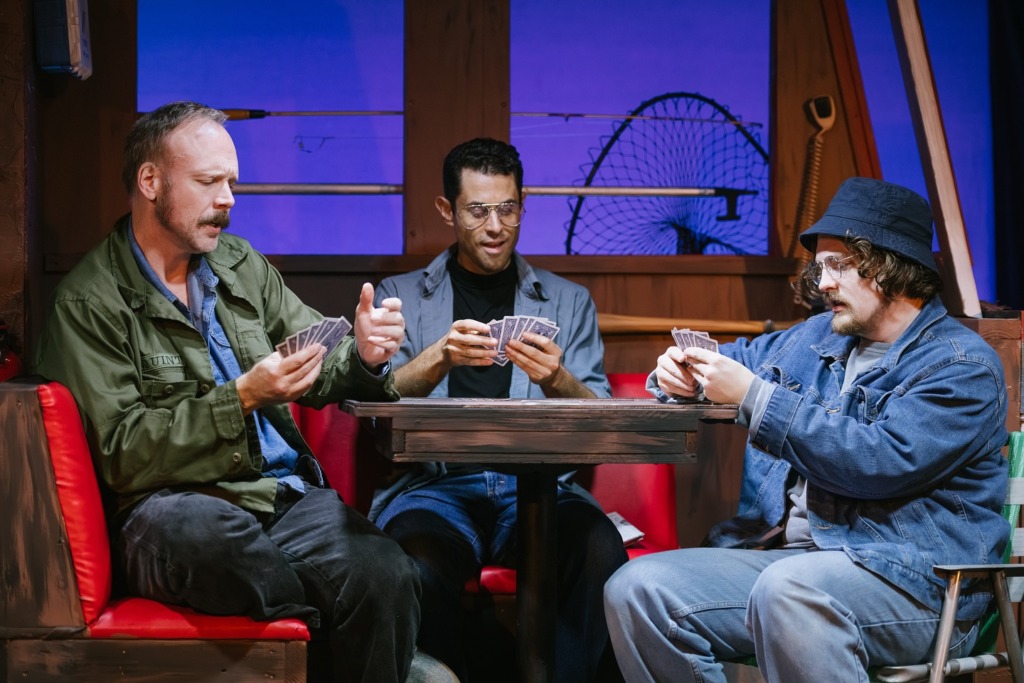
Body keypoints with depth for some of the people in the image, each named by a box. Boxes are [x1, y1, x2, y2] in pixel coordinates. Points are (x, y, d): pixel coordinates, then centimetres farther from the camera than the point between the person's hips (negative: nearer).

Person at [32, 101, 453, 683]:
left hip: (289, 497, 4)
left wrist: (364, 355, -4)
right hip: (179, 510, -4)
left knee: (389, 576, -28)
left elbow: (320, 372, 21)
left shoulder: (240, 264, 19)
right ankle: (328, 629, -16)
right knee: (199, 526, -41)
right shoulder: (90, 302, 0)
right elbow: (123, 455, -8)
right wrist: (242, 398, -16)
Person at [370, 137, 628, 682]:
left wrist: (556, 380, -12)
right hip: (434, 482, -1)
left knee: (600, 550, -33)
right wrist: (439, 358, -16)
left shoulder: (569, 301, 21)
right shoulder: (400, 296, 19)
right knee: (420, 562, -36)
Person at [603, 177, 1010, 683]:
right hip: (782, 555, 7)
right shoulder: (818, 338, 20)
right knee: (636, 589, -14)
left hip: (910, 578, -7)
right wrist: (680, 378, 10)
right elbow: (741, 358, 36)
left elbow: (884, 462, -18)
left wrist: (753, 395, -15)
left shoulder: (961, 366, -4)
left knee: (788, 589, -39)